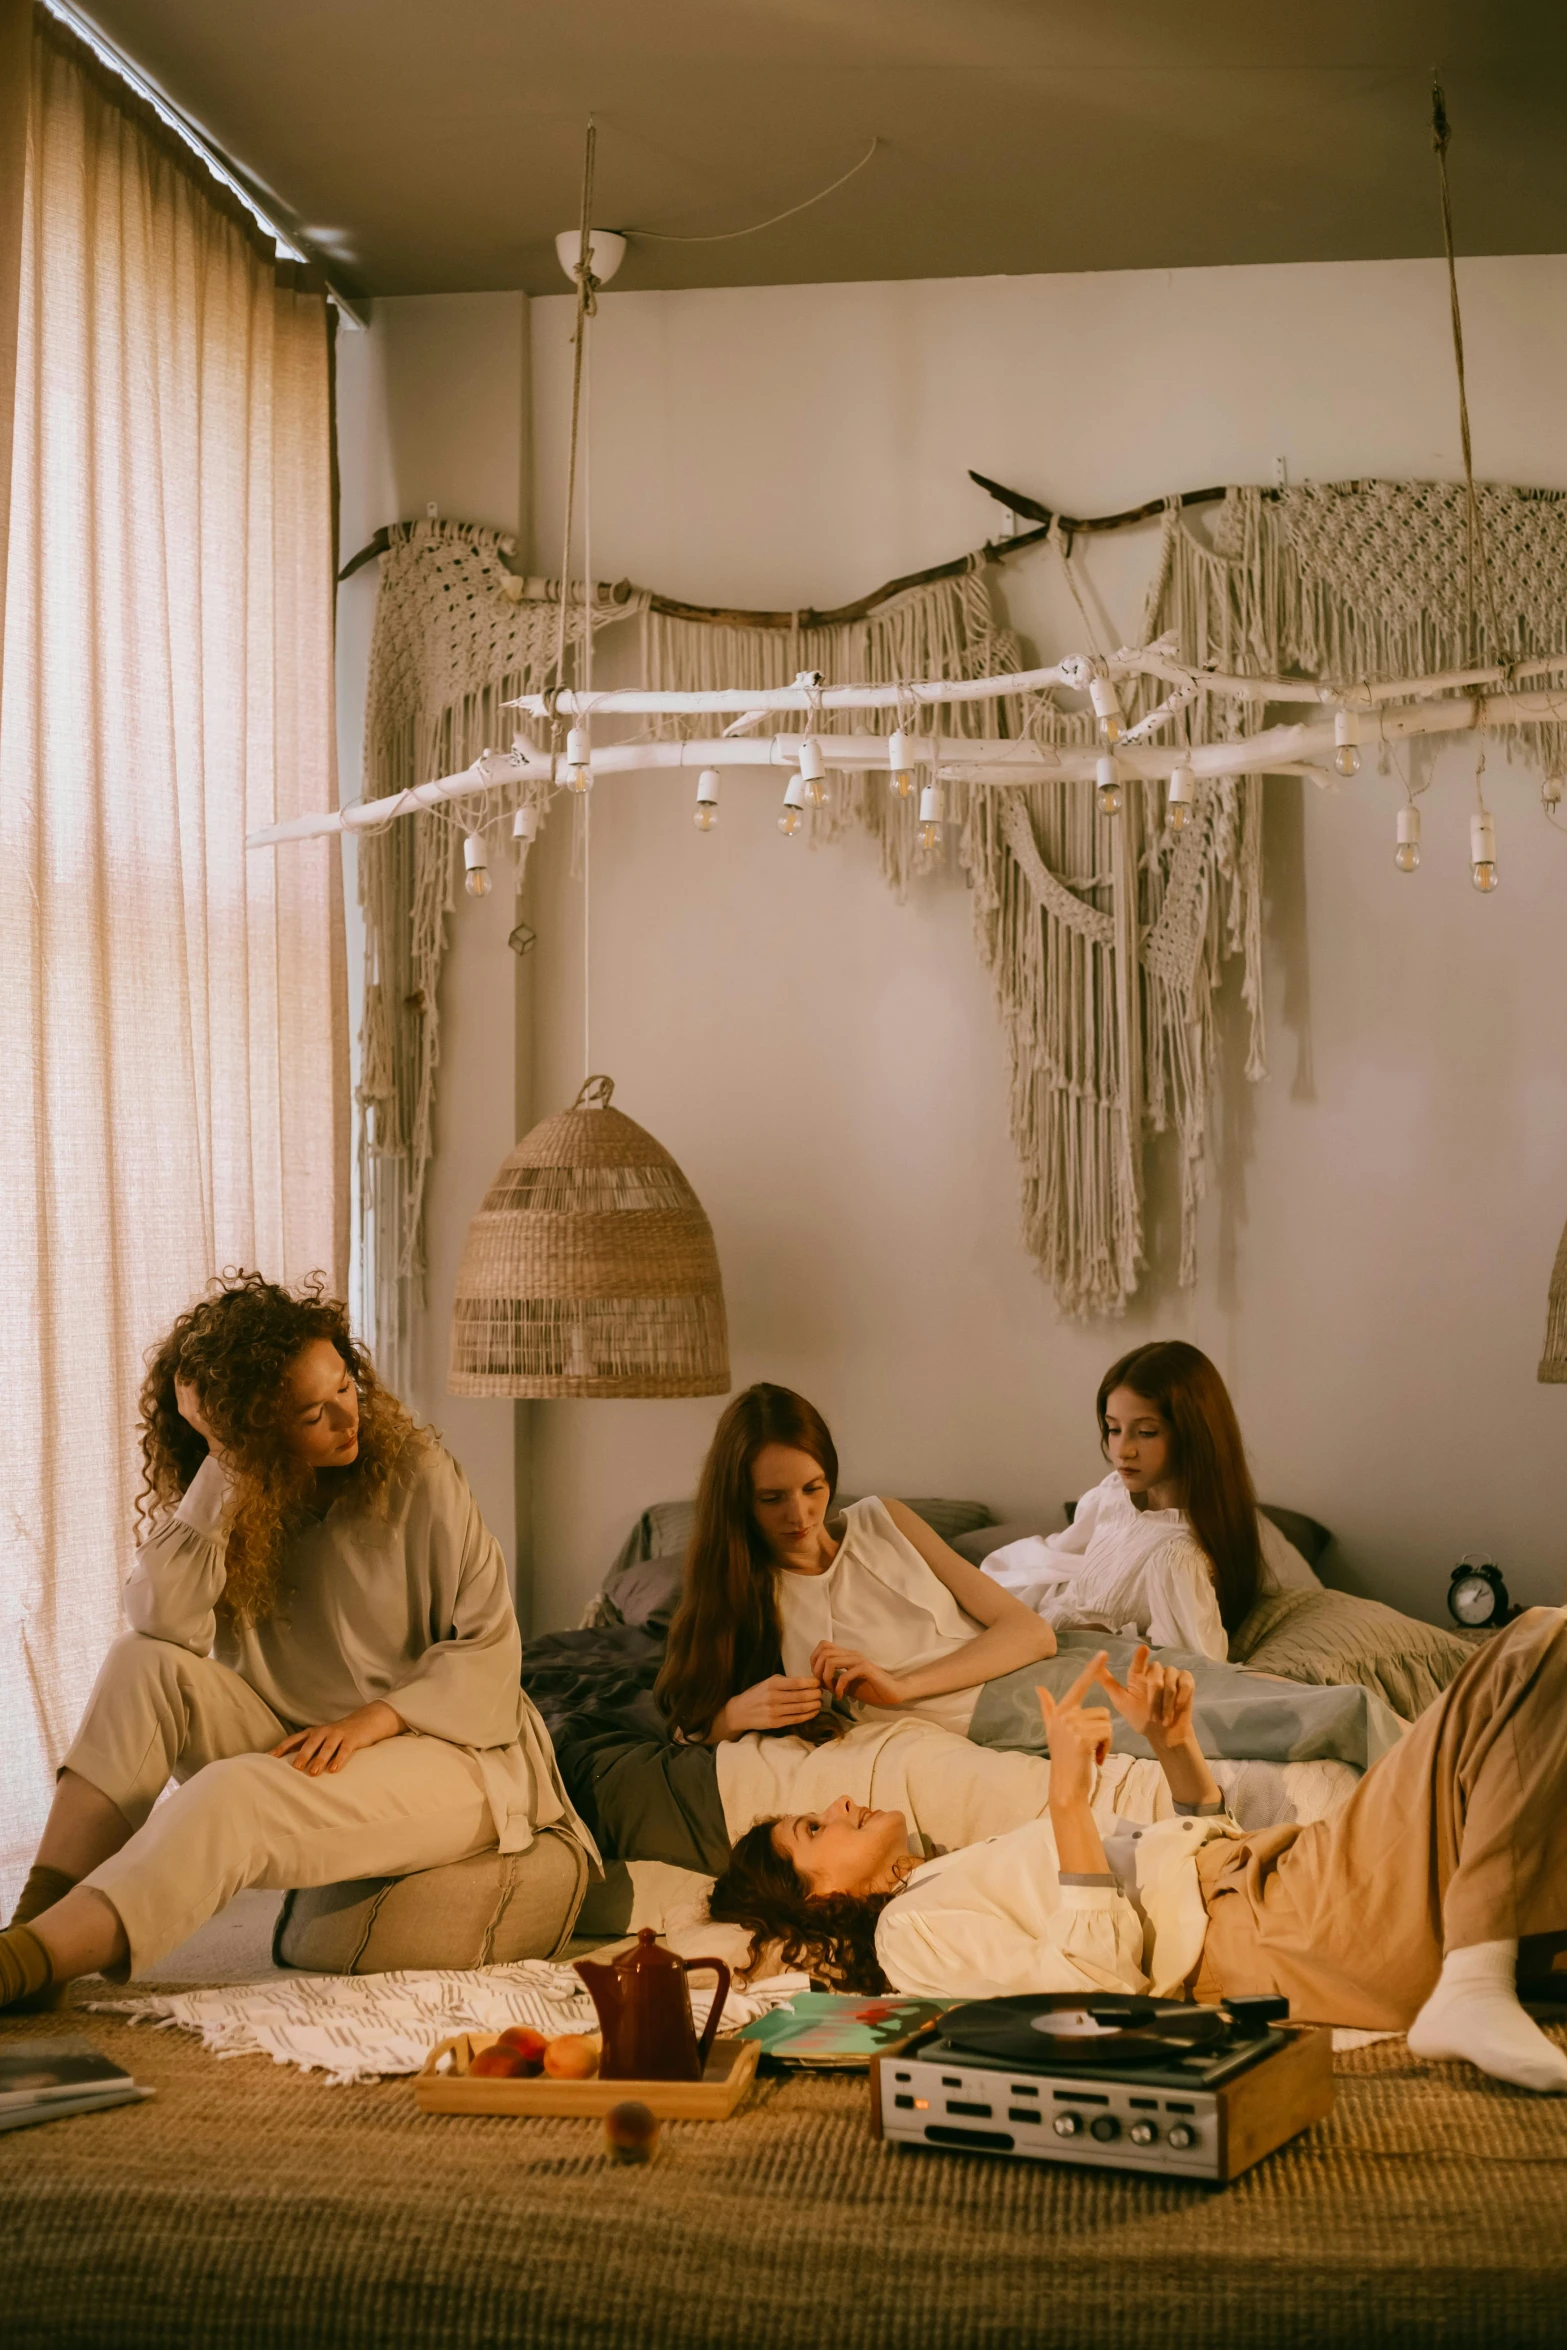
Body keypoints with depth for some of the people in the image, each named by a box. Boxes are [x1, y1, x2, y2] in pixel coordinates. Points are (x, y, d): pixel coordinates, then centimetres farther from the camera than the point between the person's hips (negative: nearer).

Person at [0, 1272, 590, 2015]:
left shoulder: (416, 1476, -9)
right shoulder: (220, 1500, 0)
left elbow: (489, 1644, -8)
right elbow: (162, 1621, -19)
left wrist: (373, 1719, -22)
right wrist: (217, 1459, -22)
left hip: (447, 1751, -4)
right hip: (304, 1746, 5)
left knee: (232, 1796, -31)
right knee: (143, 1664, -18)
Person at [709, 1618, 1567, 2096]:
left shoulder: (969, 1872, 28)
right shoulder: (911, 1930, 1)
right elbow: (1097, 1987, -16)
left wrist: (1173, 1740, 13)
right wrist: (1069, 1798, -20)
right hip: (1284, 1935, -9)